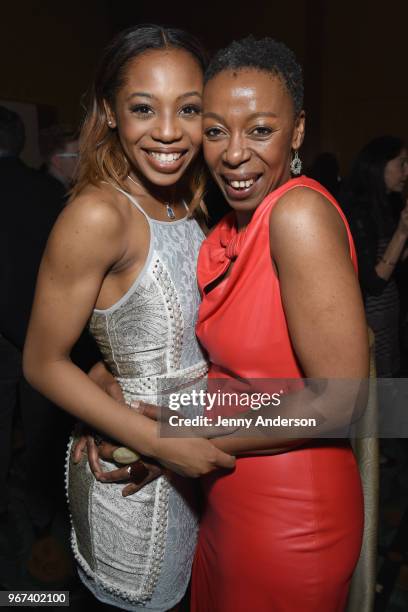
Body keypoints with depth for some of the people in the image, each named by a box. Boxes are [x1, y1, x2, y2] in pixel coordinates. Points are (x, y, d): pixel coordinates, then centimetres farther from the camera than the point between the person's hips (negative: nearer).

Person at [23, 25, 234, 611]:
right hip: (133, 474, -7)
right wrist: (164, 444, -21)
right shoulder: (97, 216, -26)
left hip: (198, 456, 7)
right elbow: (43, 364, -19)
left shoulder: (193, 199, -2)